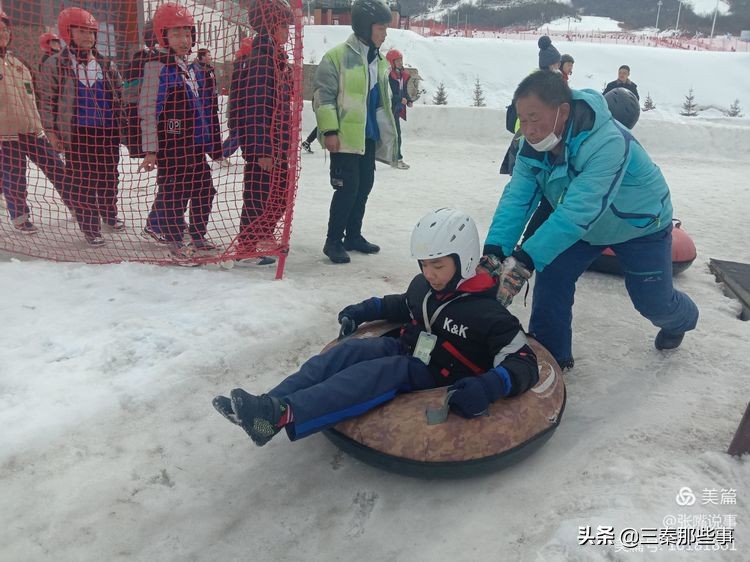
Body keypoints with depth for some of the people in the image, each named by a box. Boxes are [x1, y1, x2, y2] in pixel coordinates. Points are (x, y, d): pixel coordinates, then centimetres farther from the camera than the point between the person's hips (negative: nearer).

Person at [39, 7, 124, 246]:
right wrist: (51, 131, -5)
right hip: (76, 132, -3)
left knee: (109, 176, 12)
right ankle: (90, 227, 10)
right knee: (82, 181, 0)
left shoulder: (106, 65, 11)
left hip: (108, 131, 4)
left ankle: (109, 215, 32)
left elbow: (119, 95, 17)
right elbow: (47, 100, 0)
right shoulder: (55, 65, 0)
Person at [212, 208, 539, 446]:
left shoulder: (485, 313, -16)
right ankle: (268, 405, -34)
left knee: (375, 373, -34)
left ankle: (281, 415, -49)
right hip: (403, 351, 7)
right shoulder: (423, 286, 5)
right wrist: (365, 310, 15)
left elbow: (525, 364, -20)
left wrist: (487, 388, -39)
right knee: (345, 353, -20)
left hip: (431, 379, -6)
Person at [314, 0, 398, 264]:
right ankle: (333, 241, 3)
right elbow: (323, 96, -12)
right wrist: (329, 130, -18)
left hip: (369, 136, 8)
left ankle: (352, 235, 26)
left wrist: (386, 131, 22)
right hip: (345, 137, -8)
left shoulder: (379, 61, 14)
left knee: (364, 186, 12)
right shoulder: (337, 56, -10)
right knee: (348, 187, -9)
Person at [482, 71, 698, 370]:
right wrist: (494, 251, -42)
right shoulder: (533, 146, -20)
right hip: (586, 226, 5)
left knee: (652, 300, 6)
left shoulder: (607, 143, -42)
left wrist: (525, 261, -57)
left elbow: (578, 211, -50)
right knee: (551, 276, -12)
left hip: (639, 224, -5)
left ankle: (681, 319, 44)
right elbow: (517, 198, -26)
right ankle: (550, 355, 5)